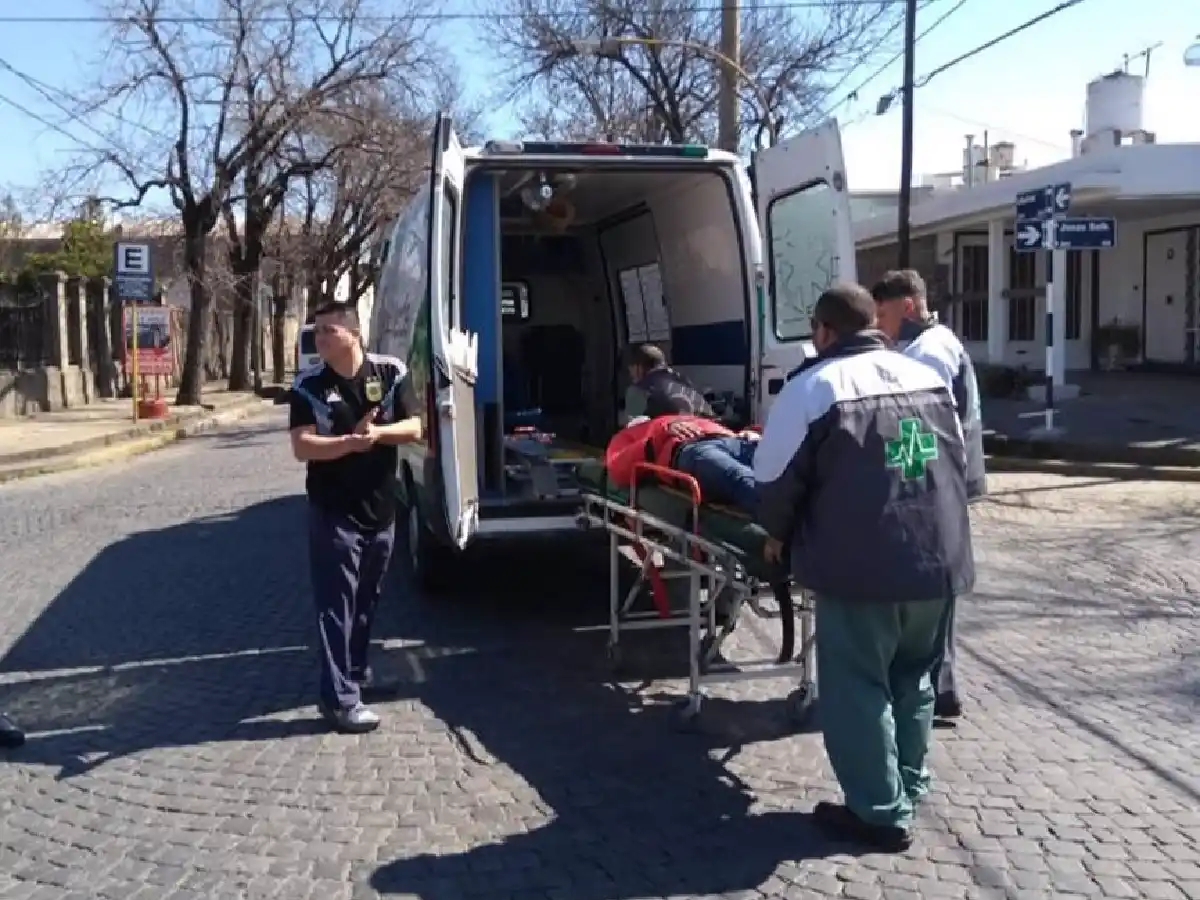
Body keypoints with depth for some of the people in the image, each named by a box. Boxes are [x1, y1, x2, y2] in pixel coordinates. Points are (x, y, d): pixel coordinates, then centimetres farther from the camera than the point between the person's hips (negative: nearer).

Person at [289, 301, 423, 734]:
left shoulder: (391, 372, -3)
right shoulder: (309, 385, -8)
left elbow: (413, 429, -3)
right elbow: (302, 447, -14)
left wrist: (378, 432, -22)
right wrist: (351, 442, -29)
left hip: (381, 509, 4)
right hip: (333, 513, -4)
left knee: (367, 600, 19)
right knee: (336, 604, -3)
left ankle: (358, 672, 38)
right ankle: (339, 698, 1)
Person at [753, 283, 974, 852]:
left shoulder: (812, 387, -7)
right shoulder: (929, 378, 11)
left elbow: (775, 478, -6)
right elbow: (960, 463, 19)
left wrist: (778, 533, 13)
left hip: (860, 566, -6)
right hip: (940, 559, 6)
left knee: (857, 688, 8)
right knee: (912, 677, 23)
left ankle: (881, 814, 14)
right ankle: (908, 787, 35)